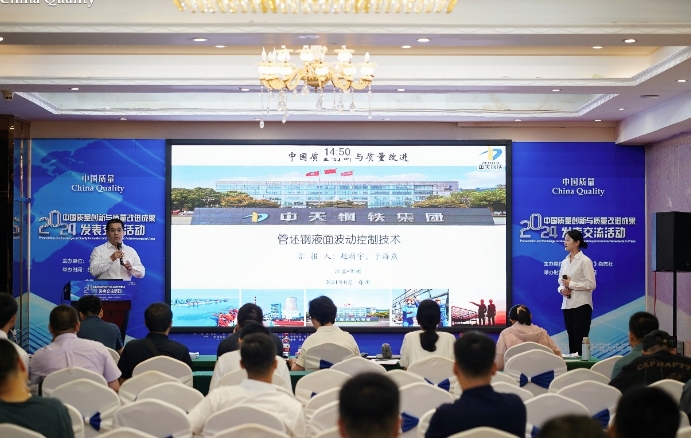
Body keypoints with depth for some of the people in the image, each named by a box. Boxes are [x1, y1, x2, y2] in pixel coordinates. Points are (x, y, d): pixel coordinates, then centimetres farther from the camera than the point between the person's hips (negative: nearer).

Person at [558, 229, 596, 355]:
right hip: (567, 305, 7)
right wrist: (562, 290, -5)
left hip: (581, 305, -7)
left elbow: (591, 284, -13)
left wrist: (571, 284, -16)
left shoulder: (585, 261, -8)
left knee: (581, 340, -6)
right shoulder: (565, 262, 13)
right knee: (572, 339, 9)